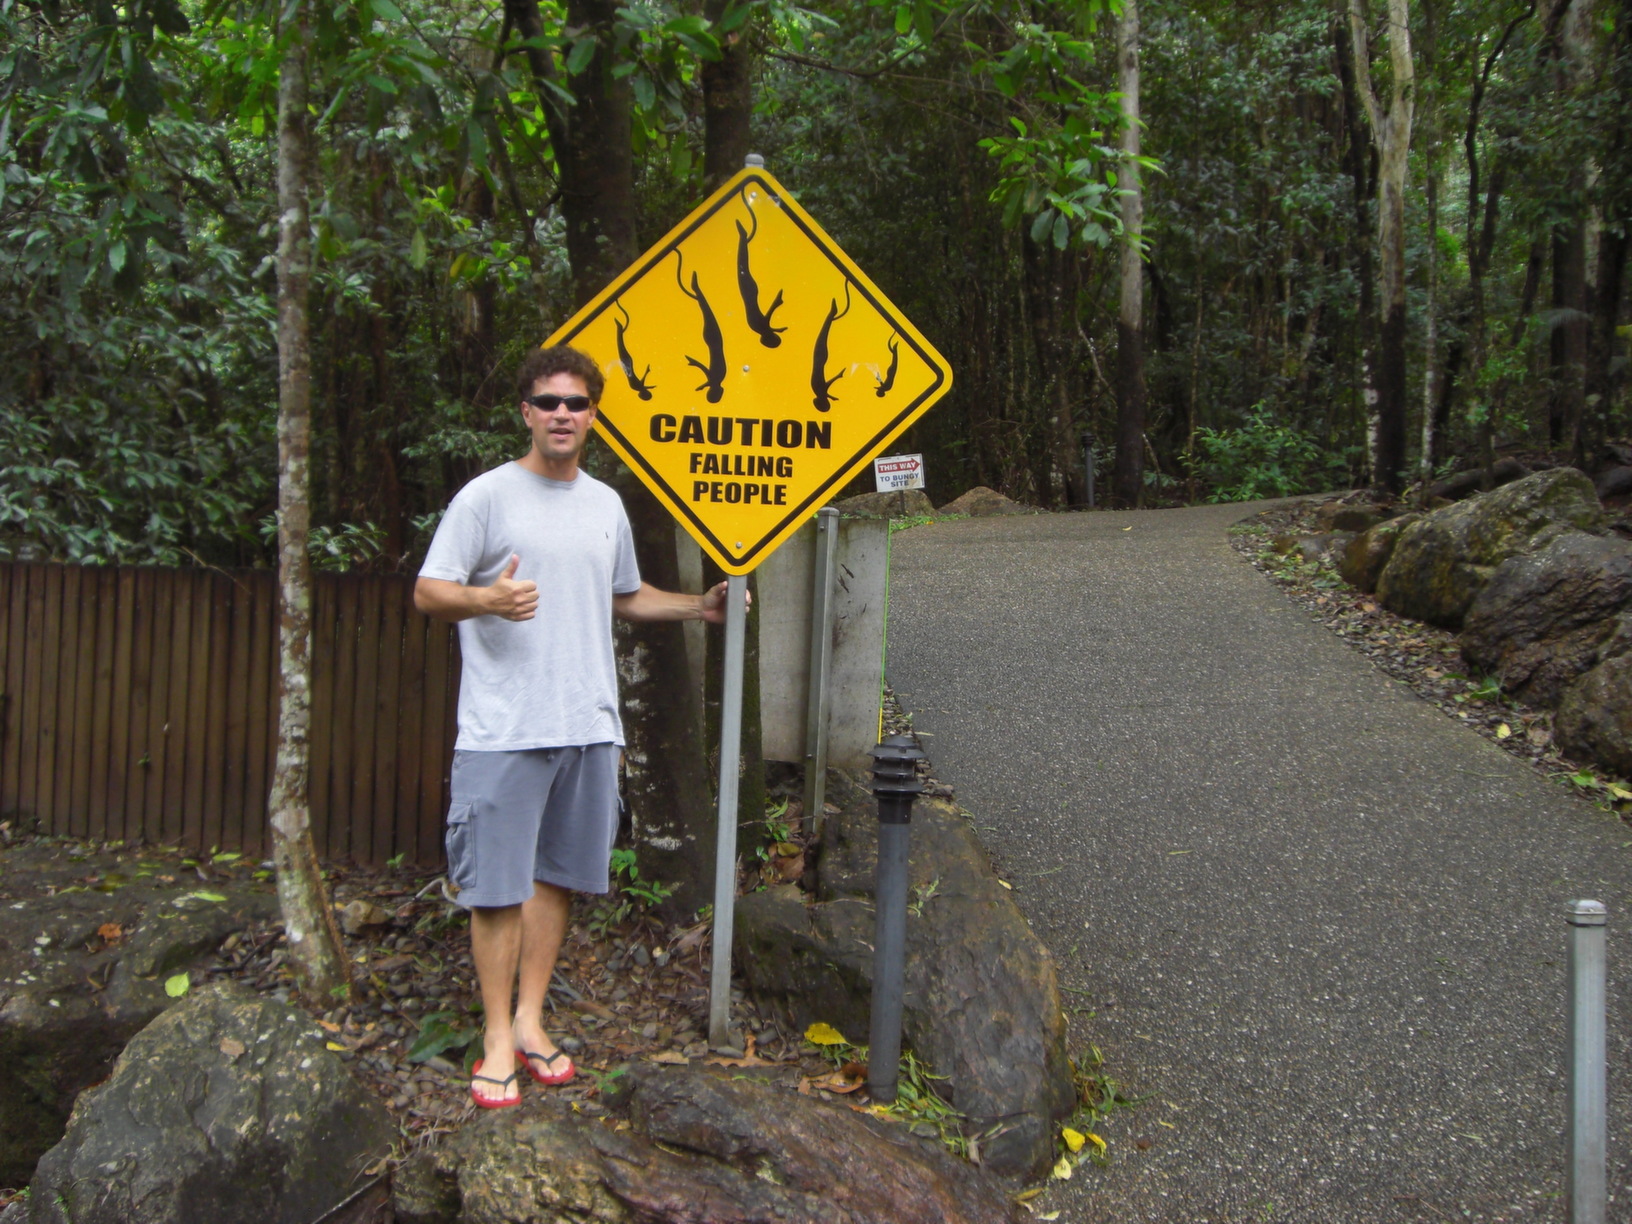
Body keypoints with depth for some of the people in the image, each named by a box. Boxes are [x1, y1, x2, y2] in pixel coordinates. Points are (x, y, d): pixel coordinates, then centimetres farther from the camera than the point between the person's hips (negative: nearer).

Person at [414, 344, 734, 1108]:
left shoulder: (606, 505, 15)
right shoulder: (487, 496, -3)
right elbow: (428, 593, -6)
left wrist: (699, 608, 17)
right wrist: (486, 599, -25)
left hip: (588, 724, 6)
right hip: (503, 729, -5)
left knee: (557, 874, 11)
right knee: (498, 883, -2)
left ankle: (530, 1018, 22)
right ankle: (499, 1037, 9)